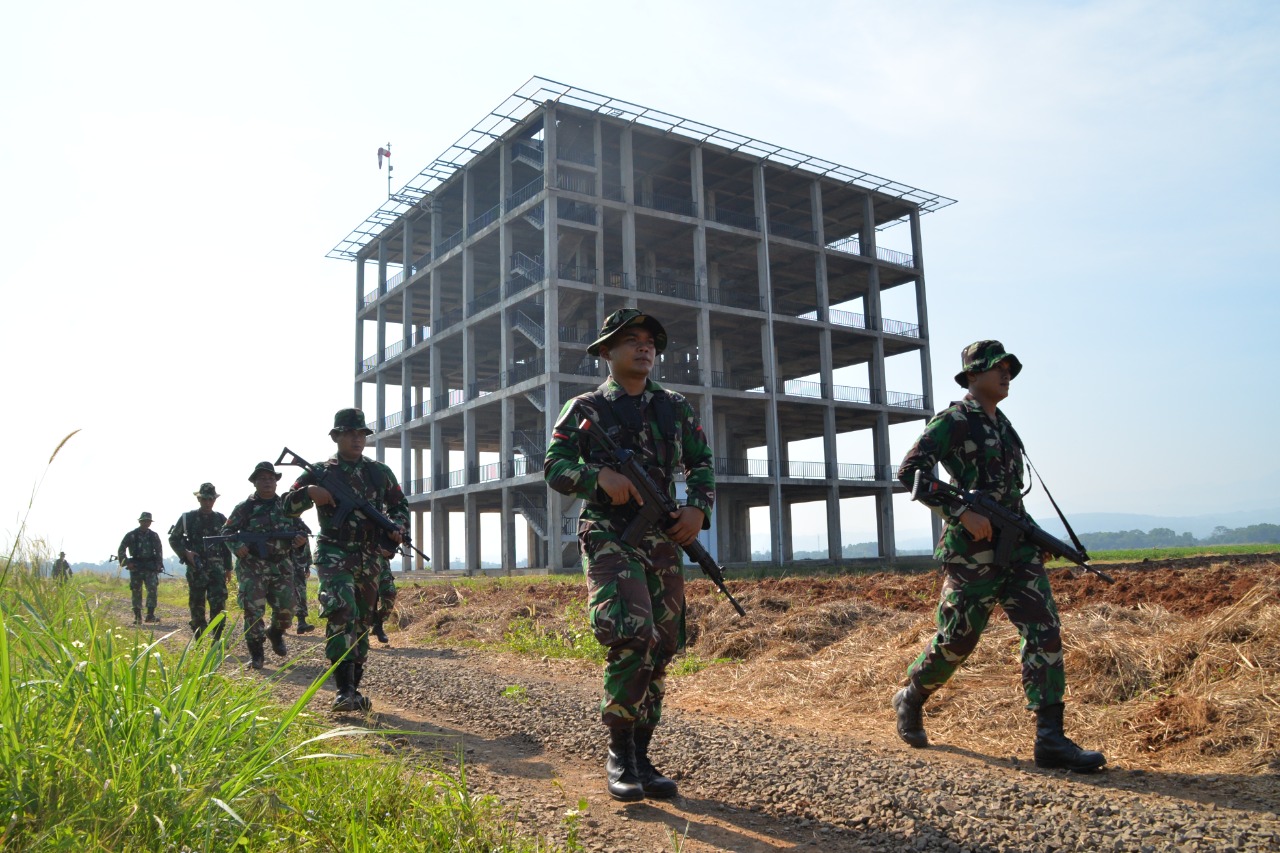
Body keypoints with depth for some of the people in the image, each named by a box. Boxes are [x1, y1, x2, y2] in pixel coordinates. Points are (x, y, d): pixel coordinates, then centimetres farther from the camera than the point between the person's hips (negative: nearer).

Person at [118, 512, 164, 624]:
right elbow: (121, 550, 5)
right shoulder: (131, 535, 1)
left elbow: (159, 550, 14)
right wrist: (126, 562, -5)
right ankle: (137, 617, 12)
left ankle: (150, 615, -12)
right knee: (136, 592, 4)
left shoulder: (154, 536, 8)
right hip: (135, 567, -1)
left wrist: (159, 564, 4)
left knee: (152, 589, -13)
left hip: (150, 567, 1)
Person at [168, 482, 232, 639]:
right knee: (196, 603, 6)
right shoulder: (188, 518, 3)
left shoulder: (221, 519, 8)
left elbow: (226, 544, 13)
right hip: (196, 568, -1)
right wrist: (185, 552, -10)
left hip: (216, 567, 1)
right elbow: (173, 539, 7)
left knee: (219, 602, -12)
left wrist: (228, 567, 11)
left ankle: (217, 638, -9)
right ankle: (198, 638, 17)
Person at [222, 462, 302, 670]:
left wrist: (299, 540, -5)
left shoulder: (286, 505, 9)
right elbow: (226, 531, 2)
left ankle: (275, 634, 36)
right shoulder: (245, 507, -2)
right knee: (253, 611, -5)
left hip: (281, 566, 3)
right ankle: (255, 654, 5)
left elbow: (296, 531, 17)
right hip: (252, 567, -3)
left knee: (286, 609, 5)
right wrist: (237, 546, -17)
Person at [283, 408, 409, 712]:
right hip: (335, 556, -4)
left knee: (362, 623, 9)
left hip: (370, 559, 4)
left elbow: (400, 505, 19)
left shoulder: (380, 472, 10)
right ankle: (344, 691, -25)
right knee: (342, 613, -23)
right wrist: (309, 492, -18)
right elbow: (289, 507, 2)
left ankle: (353, 688, 20)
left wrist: (398, 527, -1)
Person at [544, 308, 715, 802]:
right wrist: (600, 476, -21)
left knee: (659, 650, 5)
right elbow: (554, 469, -2)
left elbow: (701, 463, 19)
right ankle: (619, 753, -4)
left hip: (663, 540, 5)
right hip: (608, 537, -4)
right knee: (632, 638, -21)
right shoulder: (585, 409, 3)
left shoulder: (675, 408, 14)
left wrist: (699, 507, 0)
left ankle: (641, 759, 18)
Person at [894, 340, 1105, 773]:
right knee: (956, 641, 3)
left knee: (1044, 630, -6)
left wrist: (1033, 534, 17)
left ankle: (1051, 740, -5)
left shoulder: (1002, 423, 17)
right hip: (971, 552, -7)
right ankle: (910, 700, 30)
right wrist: (961, 514, -22)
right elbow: (909, 472, -17)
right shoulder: (952, 420, -7)